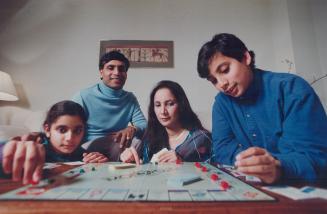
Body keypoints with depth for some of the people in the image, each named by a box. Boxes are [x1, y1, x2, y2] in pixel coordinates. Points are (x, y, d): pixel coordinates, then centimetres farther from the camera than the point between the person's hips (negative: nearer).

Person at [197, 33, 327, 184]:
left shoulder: (291, 88, -14)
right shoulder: (222, 102, 0)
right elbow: (222, 147, -3)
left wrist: (278, 167, -37)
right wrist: (250, 161, -20)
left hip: (301, 186, -2)